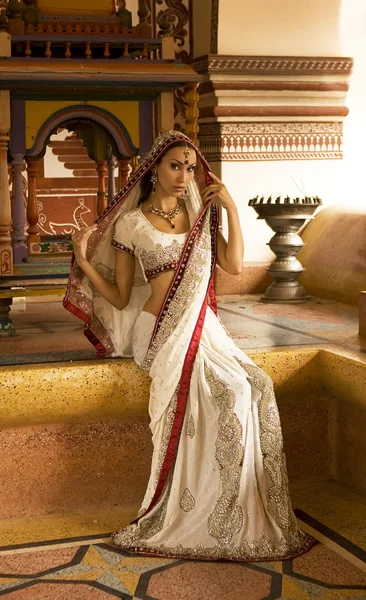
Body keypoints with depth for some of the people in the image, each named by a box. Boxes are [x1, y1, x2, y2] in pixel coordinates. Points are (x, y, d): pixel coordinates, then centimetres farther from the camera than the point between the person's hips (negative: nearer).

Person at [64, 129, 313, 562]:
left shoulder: (200, 215, 14)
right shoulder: (130, 223, 1)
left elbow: (234, 265, 3)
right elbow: (120, 298, 3)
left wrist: (231, 208, 1)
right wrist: (84, 263, -11)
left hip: (202, 327, 5)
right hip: (162, 331, -5)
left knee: (257, 387, -21)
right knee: (232, 391, -26)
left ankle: (254, 518, -11)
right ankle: (223, 525, -14)